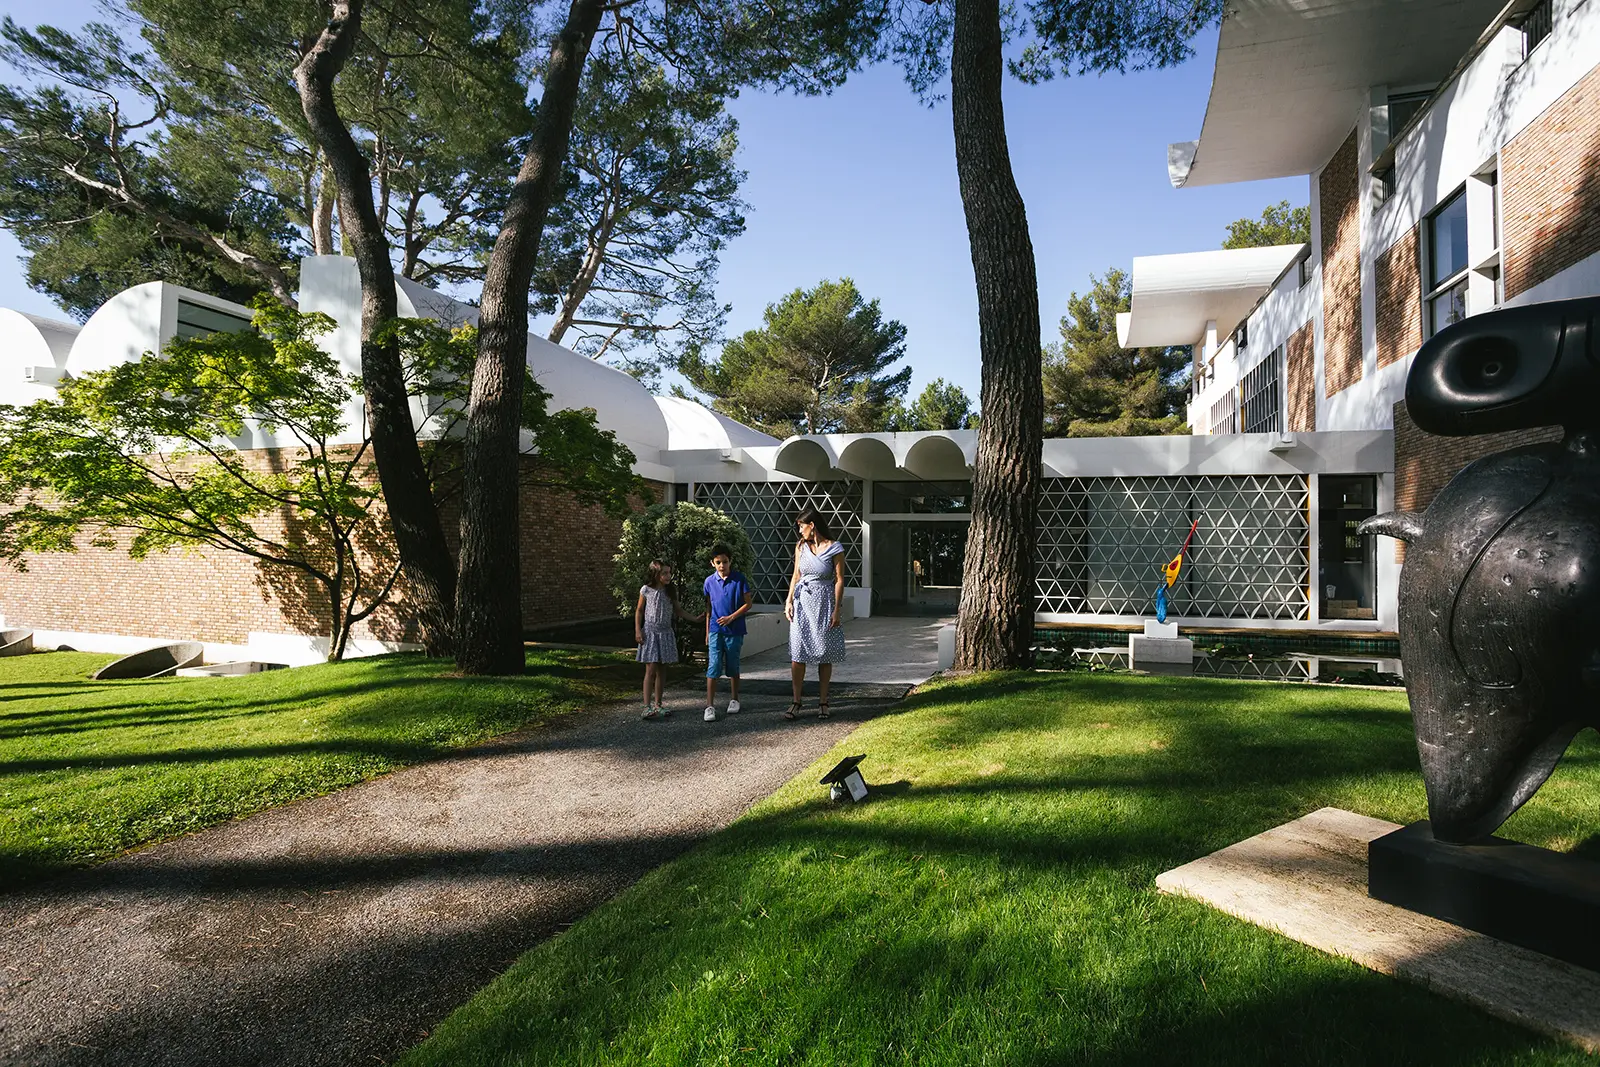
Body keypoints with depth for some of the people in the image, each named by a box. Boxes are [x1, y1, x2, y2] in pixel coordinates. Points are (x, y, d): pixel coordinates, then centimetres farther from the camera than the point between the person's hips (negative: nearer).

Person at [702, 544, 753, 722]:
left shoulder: (740, 579, -4)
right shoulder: (709, 581, 3)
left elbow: (748, 603, -3)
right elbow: (708, 607, 10)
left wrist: (731, 617, -13)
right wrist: (707, 631, 11)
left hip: (734, 630, -1)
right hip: (715, 630, 1)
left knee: (733, 667, 10)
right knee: (713, 666, -7)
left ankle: (734, 699, 27)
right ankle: (710, 705, -6)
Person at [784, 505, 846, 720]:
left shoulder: (834, 549, -6)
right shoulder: (801, 547, 8)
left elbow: (839, 580, -6)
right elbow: (796, 576, 12)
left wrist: (837, 609, -10)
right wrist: (789, 601, 3)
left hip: (824, 603, -3)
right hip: (802, 602, 3)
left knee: (825, 655, 4)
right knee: (797, 654, -2)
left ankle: (822, 702, 15)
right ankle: (796, 702, 4)